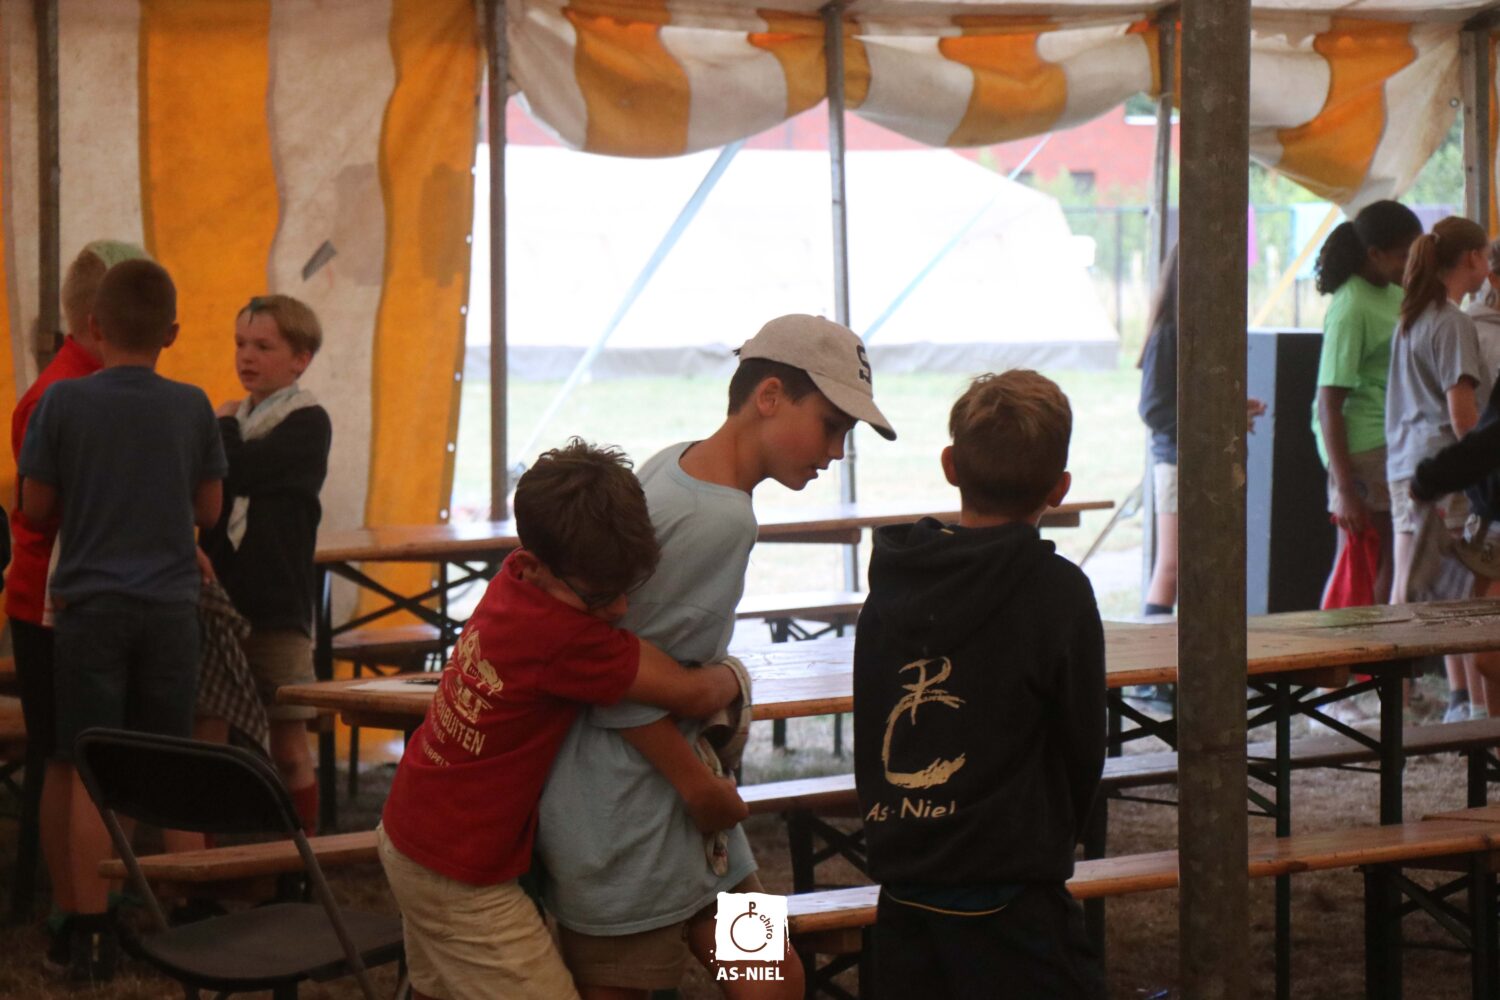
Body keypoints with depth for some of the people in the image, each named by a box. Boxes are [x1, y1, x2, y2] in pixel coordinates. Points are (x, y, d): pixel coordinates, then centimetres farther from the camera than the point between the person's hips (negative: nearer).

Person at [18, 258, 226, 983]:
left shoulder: (63, 402, -7)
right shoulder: (192, 408, -2)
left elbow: (36, 508, -1)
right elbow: (208, 510, 6)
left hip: (90, 603, -2)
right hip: (170, 604, 2)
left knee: (89, 772, 3)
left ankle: (92, 936, 3)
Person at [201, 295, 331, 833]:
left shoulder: (307, 421, -6)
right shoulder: (234, 419, 14)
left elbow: (237, 473, -19)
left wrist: (223, 427, -1)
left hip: (278, 609, -6)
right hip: (222, 602, 6)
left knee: (289, 747, 1)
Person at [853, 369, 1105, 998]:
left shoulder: (892, 578, 3)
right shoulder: (1057, 591, -10)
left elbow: (869, 734, 11)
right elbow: (1082, 750, -2)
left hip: (902, 889, 5)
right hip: (1007, 900, -5)